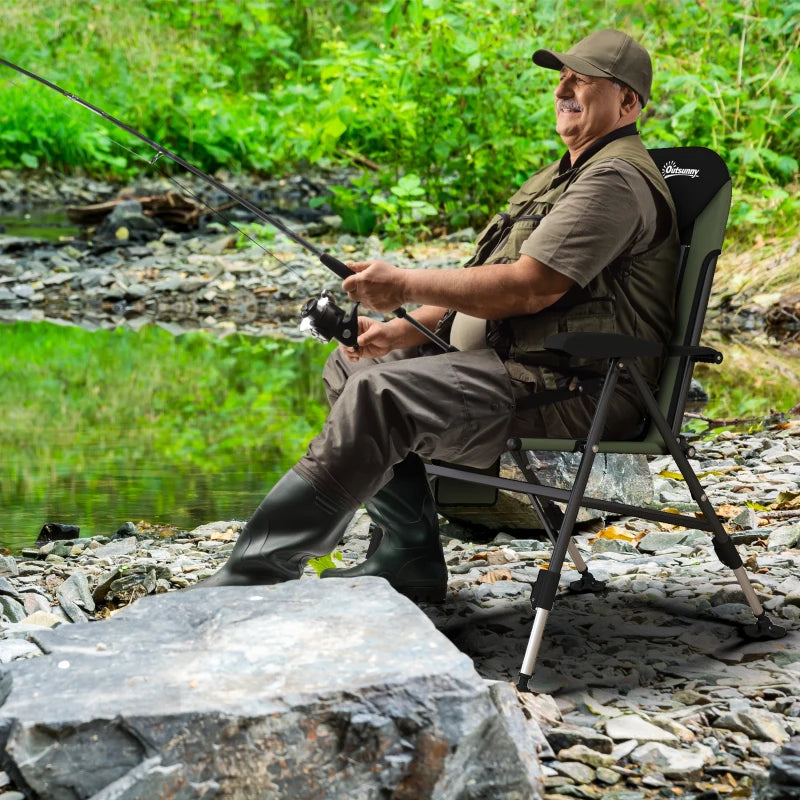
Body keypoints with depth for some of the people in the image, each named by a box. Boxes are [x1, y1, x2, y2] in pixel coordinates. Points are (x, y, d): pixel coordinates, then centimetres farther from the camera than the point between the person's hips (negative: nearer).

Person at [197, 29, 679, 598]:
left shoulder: (618, 181, -12)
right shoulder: (565, 176, 23)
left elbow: (527, 289, -22)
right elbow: (488, 283, 21)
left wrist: (405, 285, -16)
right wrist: (401, 332, 7)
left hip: (577, 387, -11)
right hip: (508, 360, 11)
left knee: (380, 393, -26)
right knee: (350, 365, 11)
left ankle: (255, 571, -25)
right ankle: (412, 558, 5)